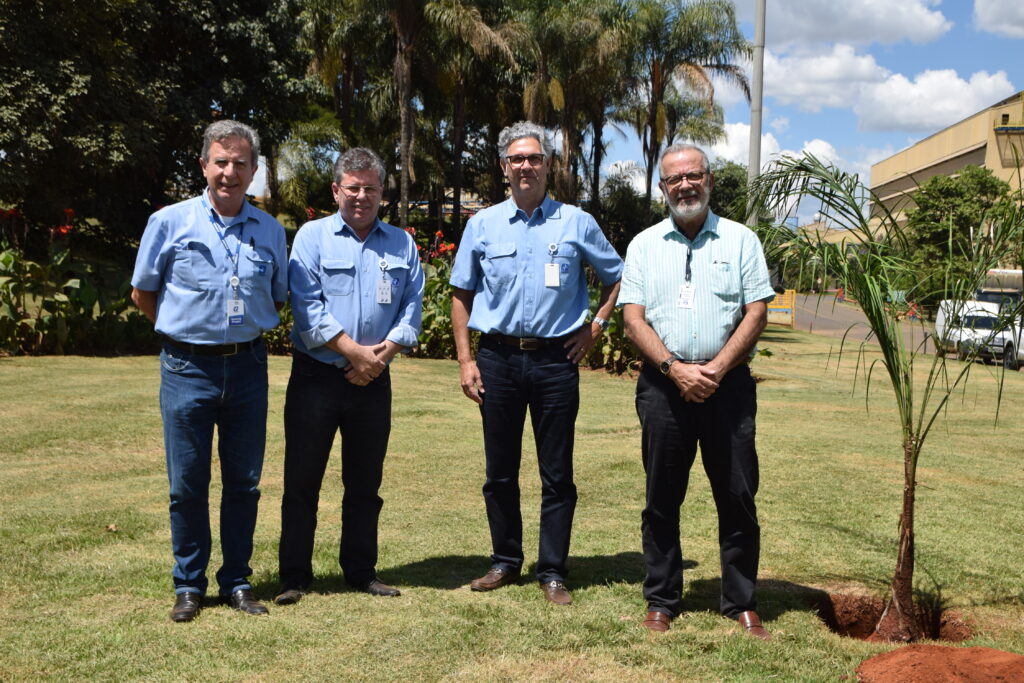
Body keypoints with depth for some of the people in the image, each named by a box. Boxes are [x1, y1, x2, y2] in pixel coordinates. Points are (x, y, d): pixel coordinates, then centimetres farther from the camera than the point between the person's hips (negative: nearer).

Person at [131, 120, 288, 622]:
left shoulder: (270, 231, 6)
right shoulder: (169, 223, -1)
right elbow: (142, 293, 9)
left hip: (248, 367, 2)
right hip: (188, 368, -2)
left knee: (244, 482, 7)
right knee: (187, 483, 3)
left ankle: (236, 581, 20)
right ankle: (189, 585, 17)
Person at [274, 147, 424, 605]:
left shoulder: (401, 244, 11)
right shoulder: (312, 236, 1)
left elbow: (412, 306, 6)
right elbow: (307, 307, -9)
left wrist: (383, 352, -10)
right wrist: (354, 352, -14)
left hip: (374, 380, 3)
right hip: (317, 375, -3)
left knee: (365, 482, 11)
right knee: (302, 479, 1)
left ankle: (361, 571, 23)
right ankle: (294, 576, 11)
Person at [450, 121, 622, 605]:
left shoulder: (576, 223, 4)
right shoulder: (483, 225, 7)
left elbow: (616, 278, 14)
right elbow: (461, 294, 10)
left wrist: (596, 327, 3)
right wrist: (465, 359, 3)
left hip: (556, 360, -1)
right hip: (498, 358, 2)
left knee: (557, 473, 2)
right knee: (499, 470, 9)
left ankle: (552, 571, 12)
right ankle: (505, 561, 23)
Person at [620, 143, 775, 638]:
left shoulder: (740, 240, 8)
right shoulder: (644, 245, 10)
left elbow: (756, 312, 1)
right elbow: (633, 317, 2)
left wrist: (716, 368, -11)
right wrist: (676, 369, -11)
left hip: (727, 383, 0)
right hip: (663, 384, 1)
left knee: (738, 497, 2)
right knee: (662, 499, 5)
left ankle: (741, 603, 14)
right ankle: (661, 601, 17)